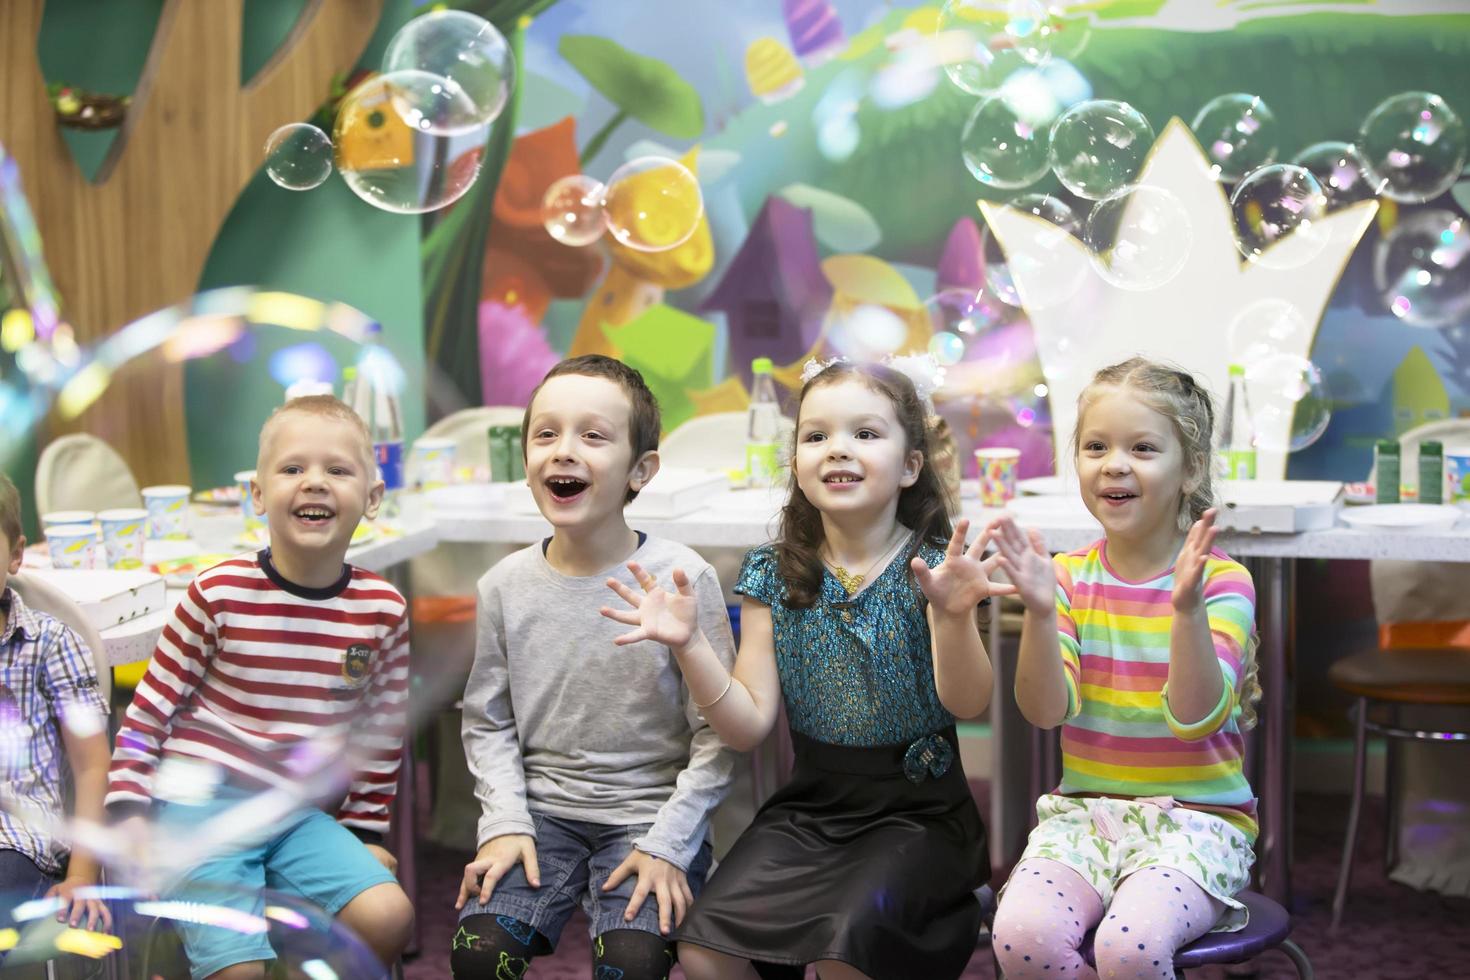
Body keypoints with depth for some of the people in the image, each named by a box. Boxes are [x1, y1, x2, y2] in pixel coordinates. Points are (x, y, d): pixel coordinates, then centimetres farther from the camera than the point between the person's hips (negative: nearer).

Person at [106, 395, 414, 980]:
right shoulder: (219, 593, -8)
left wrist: (364, 831, 11)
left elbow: (382, 732, 11)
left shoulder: (383, 610, 0)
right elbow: (149, 708, 0)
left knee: (388, 915, -17)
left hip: (301, 814, 4)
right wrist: (129, 815, -3)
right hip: (202, 805, -3)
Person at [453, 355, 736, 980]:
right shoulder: (506, 585, -1)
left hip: (651, 812, -2)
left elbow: (717, 733, -7)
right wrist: (505, 823, -5)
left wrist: (668, 844, -13)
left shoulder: (683, 578, -11)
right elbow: (488, 722, 8)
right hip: (542, 810, 3)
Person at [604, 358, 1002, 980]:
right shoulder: (773, 576, 2)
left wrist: (954, 615, -32)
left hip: (917, 809, -3)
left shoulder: (933, 567, -6)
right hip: (810, 805, 3)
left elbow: (967, 704, -15)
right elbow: (750, 724, -1)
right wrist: (688, 644, -16)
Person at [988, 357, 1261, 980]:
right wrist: (1040, 613, -22)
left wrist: (1187, 609, -29)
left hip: (1194, 818, -2)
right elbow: (1046, 710, -6)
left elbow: (1196, 717, -15)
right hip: (1083, 812, 3)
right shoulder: (1069, 578, 4)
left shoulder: (1222, 581, -4)